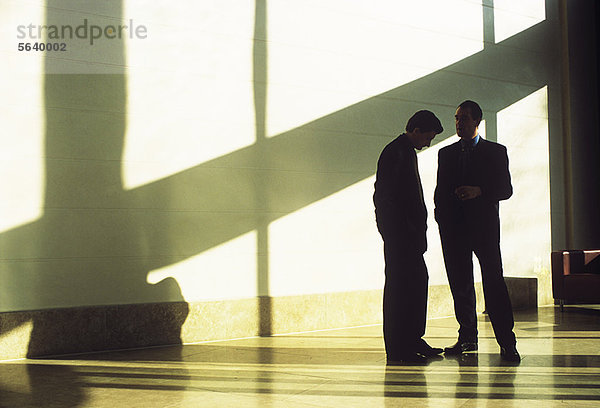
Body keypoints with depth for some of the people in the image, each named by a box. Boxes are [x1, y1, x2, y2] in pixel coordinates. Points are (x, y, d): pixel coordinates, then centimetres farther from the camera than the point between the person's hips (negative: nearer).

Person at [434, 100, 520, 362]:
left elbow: (506, 189, 2)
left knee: (493, 282, -10)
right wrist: (441, 215, 2)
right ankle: (468, 338, 17)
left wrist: (479, 191, -14)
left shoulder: (496, 152, 7)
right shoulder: (446, 154, 16)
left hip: (484, 225, -3)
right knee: (460, 284, 5)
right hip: (453, 227, 3)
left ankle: (507, 343, -8)